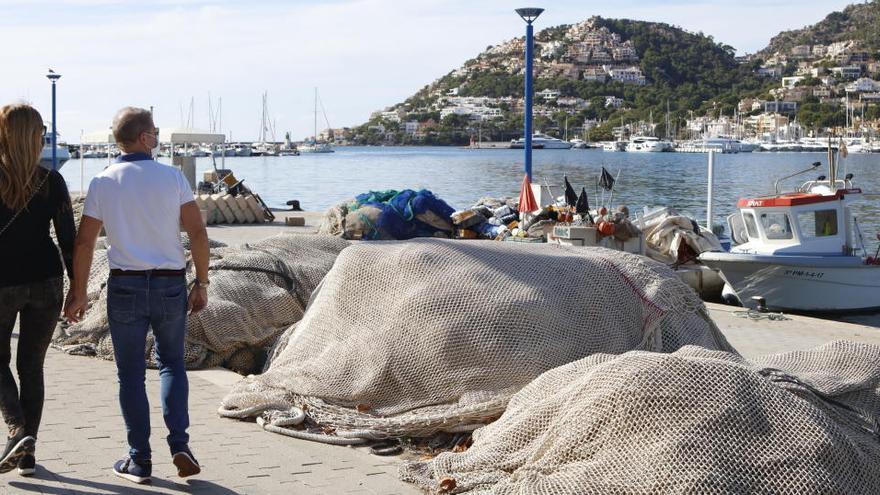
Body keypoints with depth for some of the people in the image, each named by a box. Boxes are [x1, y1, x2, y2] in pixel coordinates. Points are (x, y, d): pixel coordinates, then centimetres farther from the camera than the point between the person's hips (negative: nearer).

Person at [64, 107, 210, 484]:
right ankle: (179, 445, 2)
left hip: (125, 285, 0)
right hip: (171, 284, 0)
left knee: (131, 372, 9)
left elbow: (83, 243, -2)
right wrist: (201, 283, 4)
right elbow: (198, 233, -4)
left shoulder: (103, 183, -1)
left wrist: (78, 294, 5)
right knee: (171, 363, 16)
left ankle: (140, 460, 10)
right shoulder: (172, 177, -2)